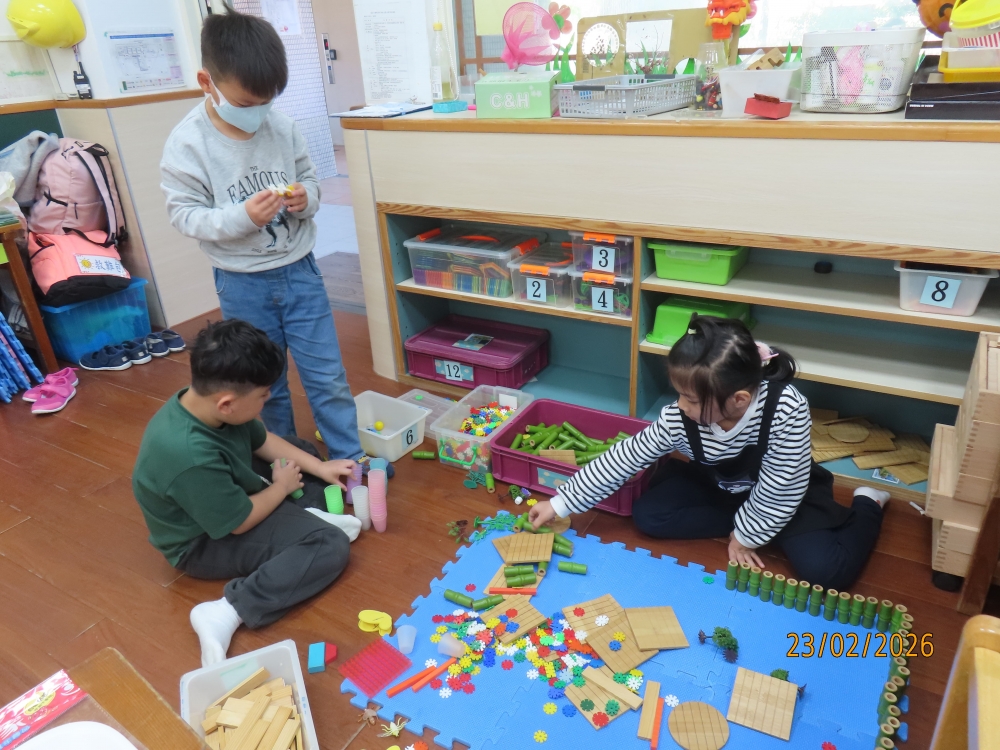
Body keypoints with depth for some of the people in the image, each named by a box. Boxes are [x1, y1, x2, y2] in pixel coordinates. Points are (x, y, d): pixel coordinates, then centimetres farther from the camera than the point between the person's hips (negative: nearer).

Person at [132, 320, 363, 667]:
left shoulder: (203, 401, -15)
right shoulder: (192, 456, -40)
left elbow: (262, 440, 4)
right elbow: (240, 522, -26)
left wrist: (320, 467, -1)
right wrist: (282, 486, -10)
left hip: (230, 492, 9)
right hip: (206, 540, -9)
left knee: (302, 448, 19)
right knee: (331, 545, -21)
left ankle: (303, 518, -4)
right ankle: (228, 612, -25)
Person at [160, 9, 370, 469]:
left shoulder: (282, 127, -5)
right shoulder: (186, 144, -12)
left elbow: (309, 179, 7)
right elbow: (184, 215, -11)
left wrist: (305, 197, -16)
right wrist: (241, 216, -26)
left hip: (299, 270, 2)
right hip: (242, 284, -1)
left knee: (328, 376, 7)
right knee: (265, 385, 15)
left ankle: (349, 460, 23)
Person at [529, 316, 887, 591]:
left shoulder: (787, 410, -39)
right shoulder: (678, 420, -29)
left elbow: (779, 489, -28)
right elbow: (622, 459, -23)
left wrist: (745, 535, -17)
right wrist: (559, 504, -21)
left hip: (784, 494, -3)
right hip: (718, 486, 3)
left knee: (826, 571, -20)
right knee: (647, 514, -12)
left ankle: (865, 507, 12)